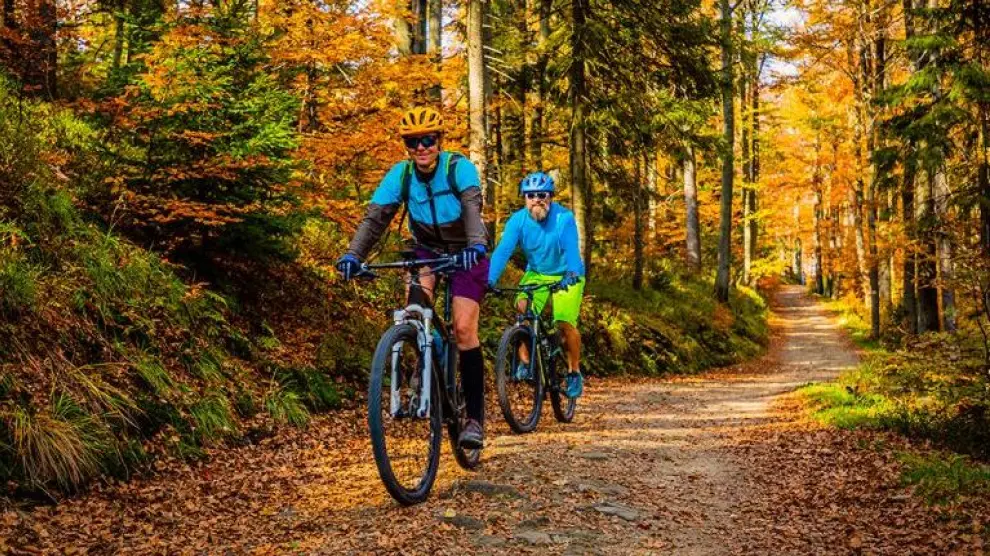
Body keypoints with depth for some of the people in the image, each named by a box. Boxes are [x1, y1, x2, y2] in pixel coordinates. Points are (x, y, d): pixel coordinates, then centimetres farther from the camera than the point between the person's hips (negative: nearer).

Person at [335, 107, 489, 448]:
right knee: (417, 304, -29)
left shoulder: (459, 167, -24)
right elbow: (375, 217, -22)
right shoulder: (401, 174, -15)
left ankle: (475, 417, -5)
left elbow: (472, 207, -40)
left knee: (464, 329, -15)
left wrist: (476, 245, -60)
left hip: (465, 254, -3)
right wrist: (353, 255, -39)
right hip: (427, 250, 3)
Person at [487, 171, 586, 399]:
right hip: (536, 273, 3)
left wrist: (571, 274, -54)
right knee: (522, 310, -24)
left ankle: (574, 373, 7)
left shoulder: (564, 218, -23)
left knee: (566, 324, -15)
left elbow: (571, 248, -35)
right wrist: (491, 279, -41)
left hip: (566, 276, -2)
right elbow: (503, 249, -27)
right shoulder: (518, 220, -16)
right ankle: (525, 363, -10)